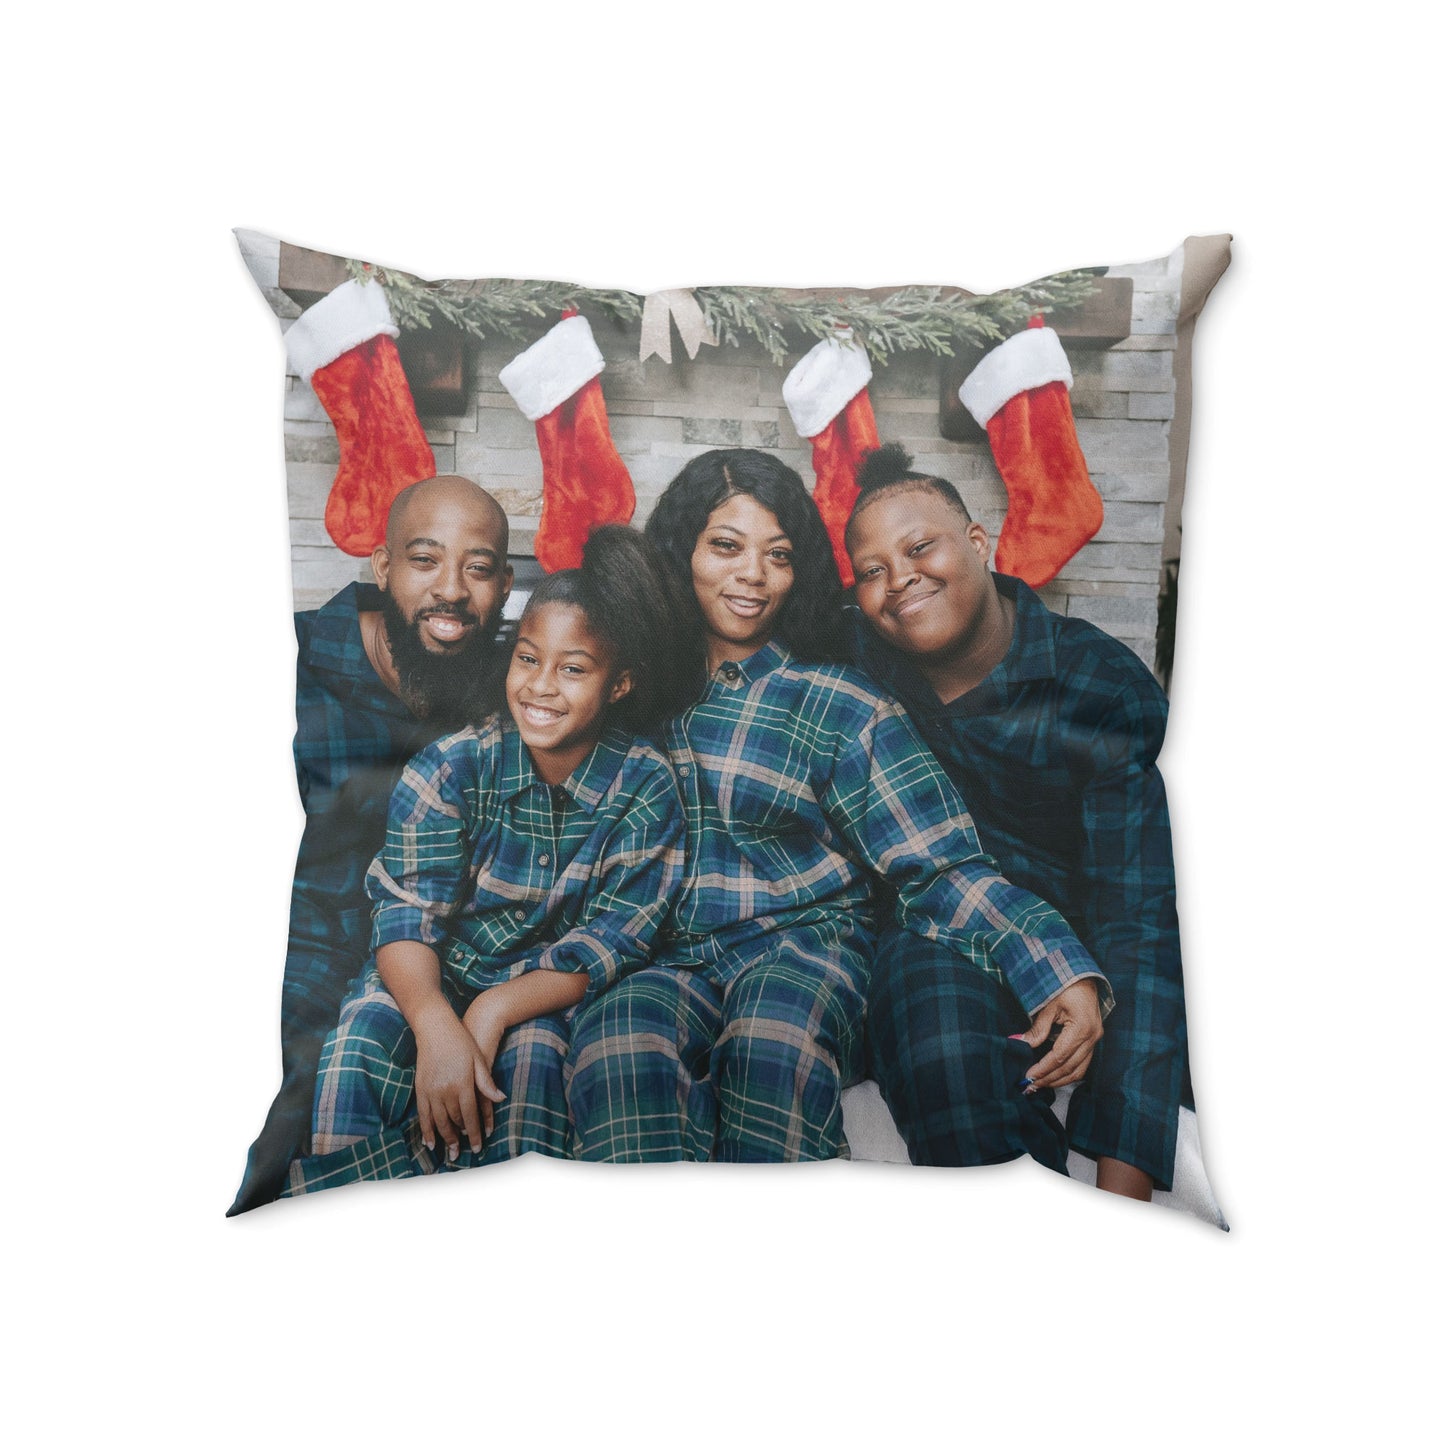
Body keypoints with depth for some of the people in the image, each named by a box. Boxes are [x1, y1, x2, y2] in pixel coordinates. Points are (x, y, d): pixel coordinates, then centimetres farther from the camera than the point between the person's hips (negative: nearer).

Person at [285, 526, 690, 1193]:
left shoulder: (645, 787, -11)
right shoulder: (449, 768, -10)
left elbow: (613, 939, -13)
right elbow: (407, 908, -17)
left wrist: (494, 1011, -25)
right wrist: (437, 1026, -36)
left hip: (551, 995, -1)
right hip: (432, 981, 1)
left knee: (532, 1057, -32)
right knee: (359, 1045, -27)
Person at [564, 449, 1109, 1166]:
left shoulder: (841, 705, 1)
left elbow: (938, 866, -6)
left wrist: (1064, 970, -20)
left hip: (802, 946, -1)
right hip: (660, 961, 1)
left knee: (775, 1036, -35)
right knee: (622, 1050, -33)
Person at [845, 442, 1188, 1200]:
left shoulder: (1108, 689, -16)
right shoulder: (858, 658, -6)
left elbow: (1139, 918, -23)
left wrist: (1120, 1184, -32)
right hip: (930, 943, 1)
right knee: (930, 992, -34)